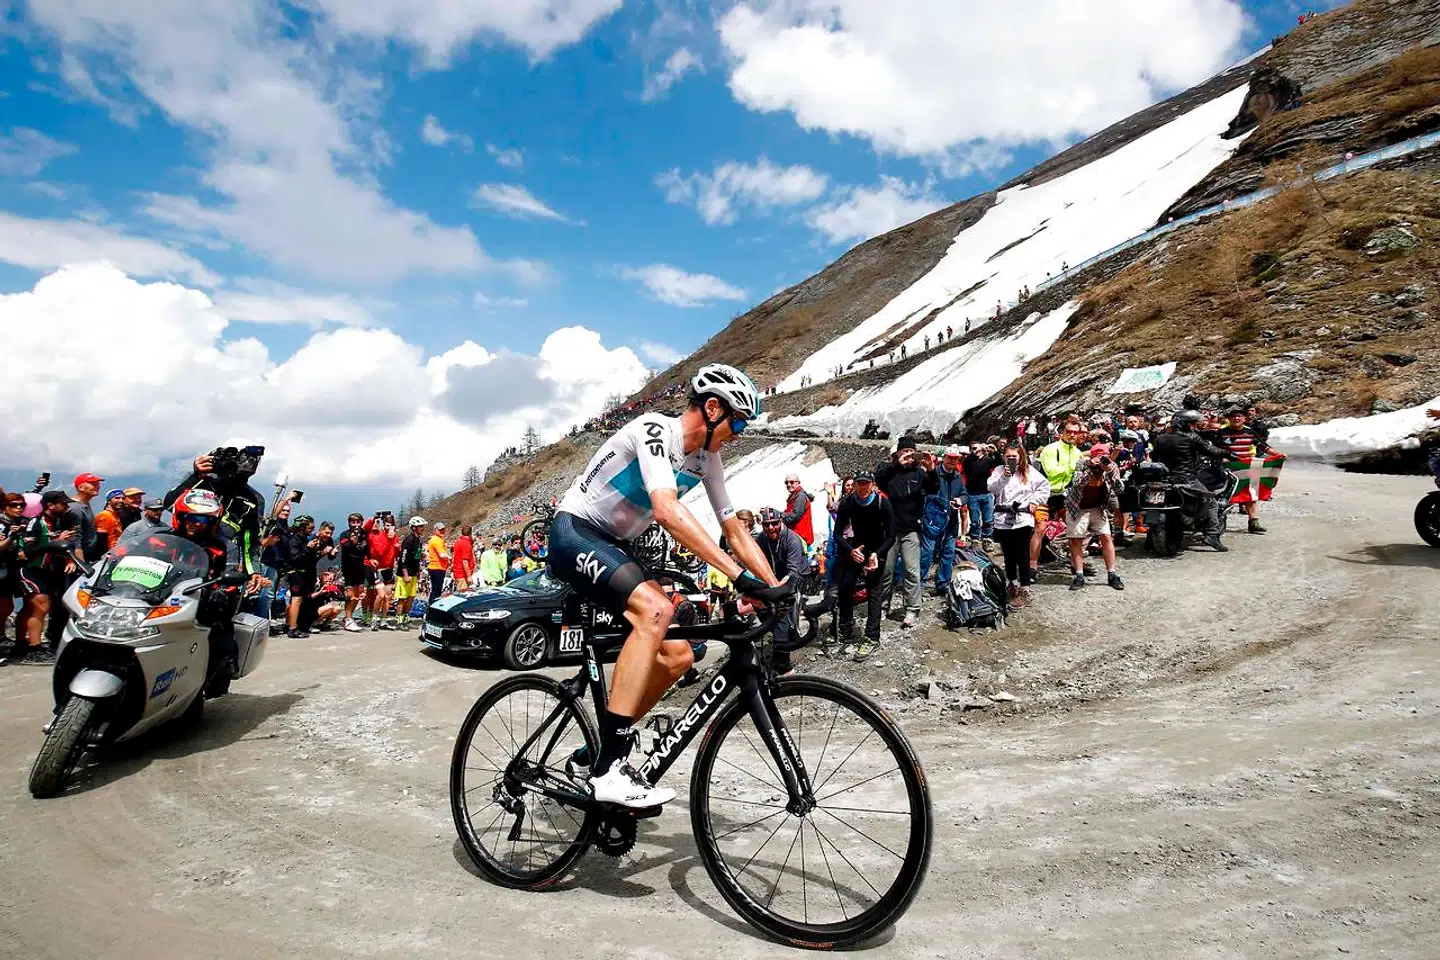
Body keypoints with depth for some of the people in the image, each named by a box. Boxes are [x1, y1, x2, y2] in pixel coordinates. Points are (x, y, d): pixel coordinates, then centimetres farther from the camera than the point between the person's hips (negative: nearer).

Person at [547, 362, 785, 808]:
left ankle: (594, 754, 13)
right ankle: (609, 769, -30)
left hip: (613, 547, 9)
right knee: (656, 609, -34)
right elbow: (668, 511, -37)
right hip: (574, 532, -9)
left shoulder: (707, 460, 4)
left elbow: (735, 529, 9)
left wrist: (778, 591, -1)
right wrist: (741, 577, -43)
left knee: (678, 657, -2)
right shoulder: (655, 429, -22)